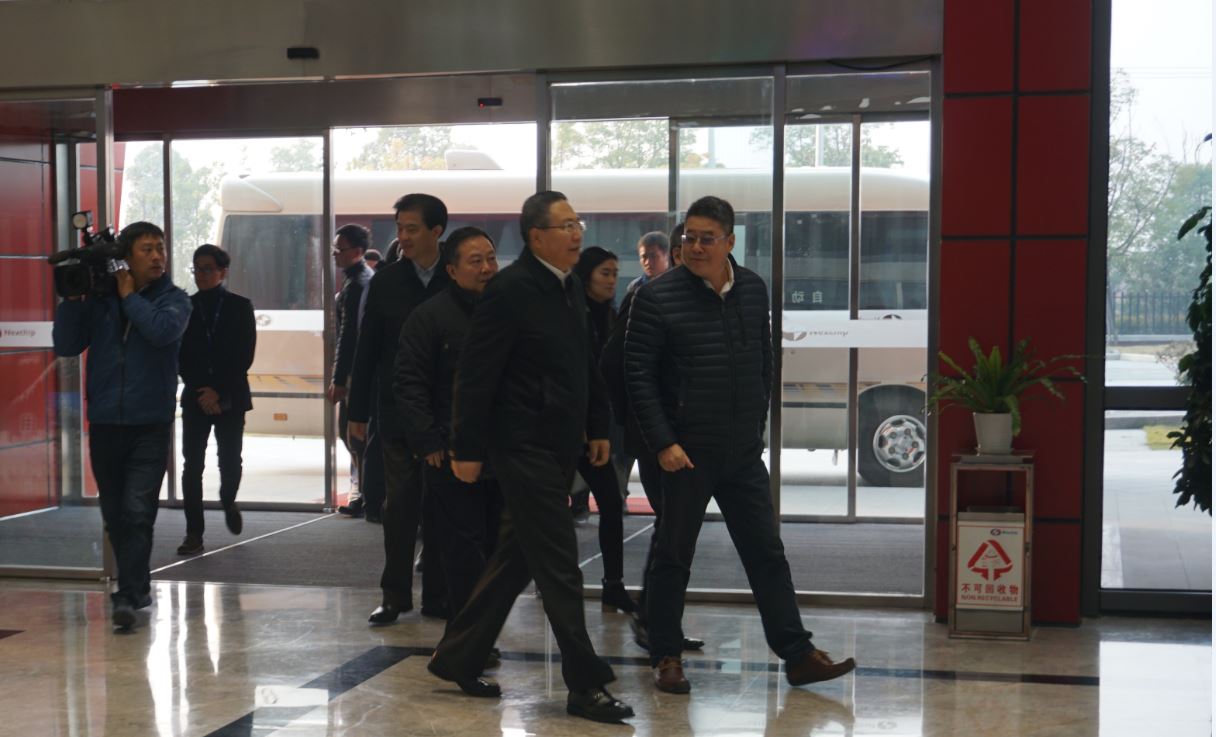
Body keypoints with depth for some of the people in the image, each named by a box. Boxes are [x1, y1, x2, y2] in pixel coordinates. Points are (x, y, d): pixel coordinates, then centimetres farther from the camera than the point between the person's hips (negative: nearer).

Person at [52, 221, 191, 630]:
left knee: (138, 512, -11)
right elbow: (66, 345, 2)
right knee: (115, 516, 11)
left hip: (150, 424, -3)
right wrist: (72, 298, -8)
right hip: (104, 424, 3)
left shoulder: (173, 298, 1)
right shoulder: (97, 298, 5)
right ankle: (138, 585, 27)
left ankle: (128, 595, -8)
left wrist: (129, 296, -8)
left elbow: (163, 330, -19)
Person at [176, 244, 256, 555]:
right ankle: (194, 533, -3)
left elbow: (244, 357, -3)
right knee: (192, 464, -6)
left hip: (230, 398, -1)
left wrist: (218, 391, -10)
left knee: (230, 459, 1)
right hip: (196, 398, 1)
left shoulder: (240, 307, 3)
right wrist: (202, 392, -7)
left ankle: (228, 502, 34)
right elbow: (180, 356, 4)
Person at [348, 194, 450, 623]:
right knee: (400, 504, 3)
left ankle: (437, 595, 15)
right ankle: (395, 595, 11)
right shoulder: (385, 282, 3)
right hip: (397, 411, 1)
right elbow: (367, 351, 4)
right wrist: (358, 411, 2)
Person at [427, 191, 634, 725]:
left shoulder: (569, 286, 11)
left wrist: (597, 427, 16)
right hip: (526, 448, -9)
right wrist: (468, 450, -14)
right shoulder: (510, 291, -15)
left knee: (514, 561, 15)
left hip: (559, 448, 9)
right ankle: (585, 685, 5)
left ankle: (458, 659, 28)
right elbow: (475, 375, -15)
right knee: (559, 570, -4)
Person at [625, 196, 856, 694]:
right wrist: (663, 443, -14)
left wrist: (758, 422, 12)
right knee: (674, 556, 5)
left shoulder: (753, 290, 6)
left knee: (767, 553, 8)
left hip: (744, 450, 5)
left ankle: (797, 654, 13)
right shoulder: (658, 297, -9)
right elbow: (638, 376, -10)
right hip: (687, 452, -4)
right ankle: (666, 656, 18)